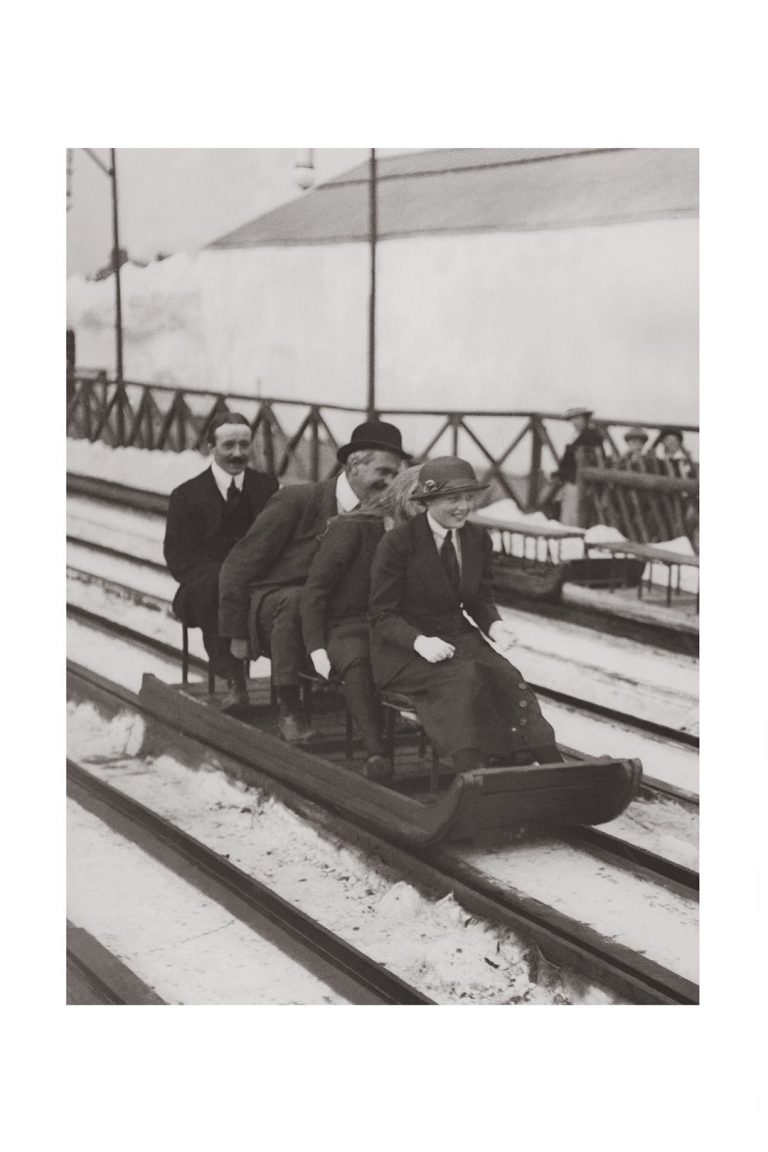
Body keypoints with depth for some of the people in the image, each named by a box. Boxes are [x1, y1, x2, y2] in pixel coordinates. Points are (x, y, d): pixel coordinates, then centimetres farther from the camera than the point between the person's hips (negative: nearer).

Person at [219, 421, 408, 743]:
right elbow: (239, 566, -10)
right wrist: (237, 635, -9)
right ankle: (288, 707, -27)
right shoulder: (296, 501, -13)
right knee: (297, 600, -39)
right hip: (270, 602, -4)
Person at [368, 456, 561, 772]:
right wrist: (419, 641, -27)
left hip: (459, 637, 5)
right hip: (403, 650, -5)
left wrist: (493, 625, -9)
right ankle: (472, 774, -46)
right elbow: (381, 615, -9)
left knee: (506, 677, -24)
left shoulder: (478, 539, 5)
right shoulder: (396, 543, -11)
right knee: (464, 678, -33)